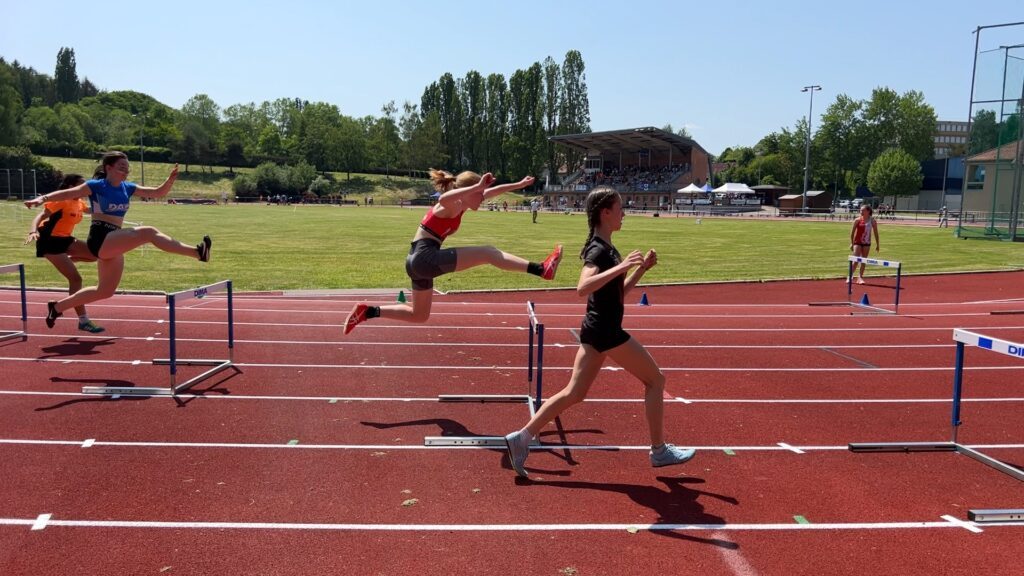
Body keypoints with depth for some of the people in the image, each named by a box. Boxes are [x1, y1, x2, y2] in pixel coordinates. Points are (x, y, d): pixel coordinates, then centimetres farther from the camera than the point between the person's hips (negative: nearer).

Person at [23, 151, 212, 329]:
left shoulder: (127, 188, 13)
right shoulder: (96, 186, -4)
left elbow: (158, 193, 11)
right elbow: (67, 194, -9)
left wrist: (171, 179, -6)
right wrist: (43, 198, -23)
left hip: (113, 243, 8)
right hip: (100, 239, -8)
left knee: (105, 291, 16)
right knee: (148, 233, -26)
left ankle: (57, 307, 30)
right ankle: (197, 252, -37)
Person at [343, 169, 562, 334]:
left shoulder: (458, 205, 16)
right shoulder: (453, 206, -10)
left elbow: (492, 192, 27)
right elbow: (443, 198, -38)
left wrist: (519, 185, 33)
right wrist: (477, 187, -37)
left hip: (419, 261, 10)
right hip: (426, 257, -10)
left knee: (419, 316, 23)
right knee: (488, 253, -13)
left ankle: (368, 311, 20)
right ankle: (540, 269, -18)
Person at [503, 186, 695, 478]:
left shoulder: (605, 248, 14)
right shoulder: (599, 250, -16)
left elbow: (618, 290, 22)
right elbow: (582, 288, -33)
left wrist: (642, 268, 12)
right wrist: (620, 267, -36)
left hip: (596, 330, 9)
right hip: (606, 331, -9)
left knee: (574, 393, 8)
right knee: (655, 379, 5)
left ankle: (522, 436, 5)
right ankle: (659, 451, 16)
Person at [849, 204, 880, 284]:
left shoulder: (872, 221, -2)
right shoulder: (858, 220, -6)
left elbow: (875, 233, 5)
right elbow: (852, 232, 0)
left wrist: (877, 244, 5)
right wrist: (851, 243, -1)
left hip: (866, 243, 2)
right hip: (857, 242, -2)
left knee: (863, 261, 6)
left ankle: (860, 277, 13)